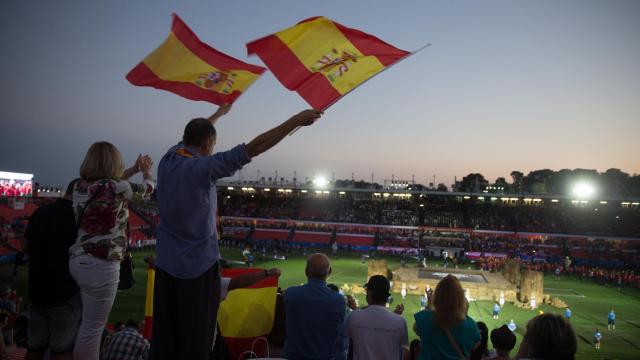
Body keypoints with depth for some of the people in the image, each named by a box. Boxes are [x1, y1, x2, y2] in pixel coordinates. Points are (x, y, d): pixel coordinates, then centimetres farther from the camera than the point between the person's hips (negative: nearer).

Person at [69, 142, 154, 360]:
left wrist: (134, 169, 30)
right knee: (93, 327, 2)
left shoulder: (81, 186, 4)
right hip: (101, 266, -8)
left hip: (80, 261, 8)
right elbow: (147, 188, 1)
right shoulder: (116, 188, -17)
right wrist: (147, 171, 22)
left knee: (88, 323, 24)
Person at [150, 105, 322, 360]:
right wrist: (296, 120, -20)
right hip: (198, 267, -7)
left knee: (164, 337, 13)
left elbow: (194, 133, 23)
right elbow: (254, 148, -23)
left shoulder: (168, 160, 2)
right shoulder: (202, 167, -18)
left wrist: (219, 113, 39)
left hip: (165, 265, 7)